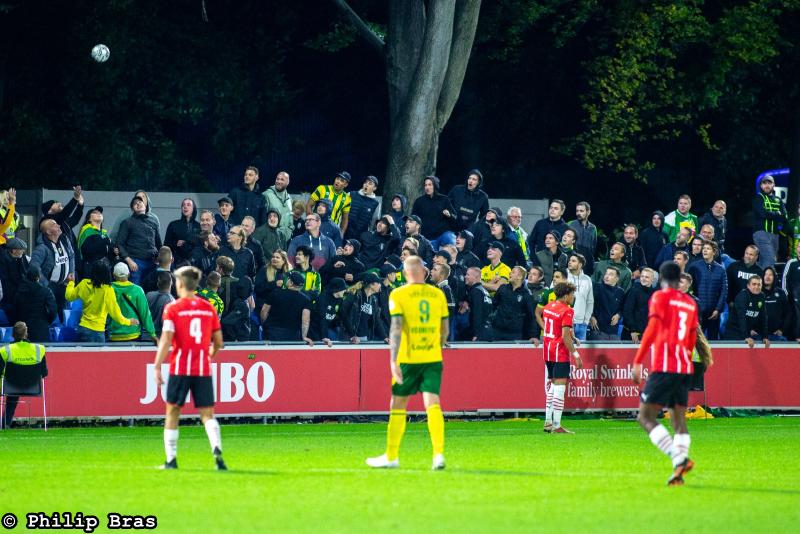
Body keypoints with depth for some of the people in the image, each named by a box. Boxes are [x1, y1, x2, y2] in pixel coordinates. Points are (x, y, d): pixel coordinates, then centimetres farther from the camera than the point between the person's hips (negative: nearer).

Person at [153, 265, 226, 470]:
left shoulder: (173, 308, -4)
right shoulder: (208, 308, 7)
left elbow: (166, 340, -12)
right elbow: (218, 343, 12)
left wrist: (157, 367, -12)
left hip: (180, 368, -2)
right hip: (203, 369, 2)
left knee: (172, 412, 12)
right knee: (207, 414, 2)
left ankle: (171, 459, 12)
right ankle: (217, 449, -24)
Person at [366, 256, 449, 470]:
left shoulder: (399, 295, -4)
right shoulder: (438, 294, 7)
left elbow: (396, 328, -13)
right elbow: (445, 330, 13)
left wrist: (393, 361, -16)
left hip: (408, 359, -3)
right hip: (433, 359, 3)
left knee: (398, 405, 9)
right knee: (433, 404, -2)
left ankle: (392, 456, 16)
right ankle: (438, 454, -17)